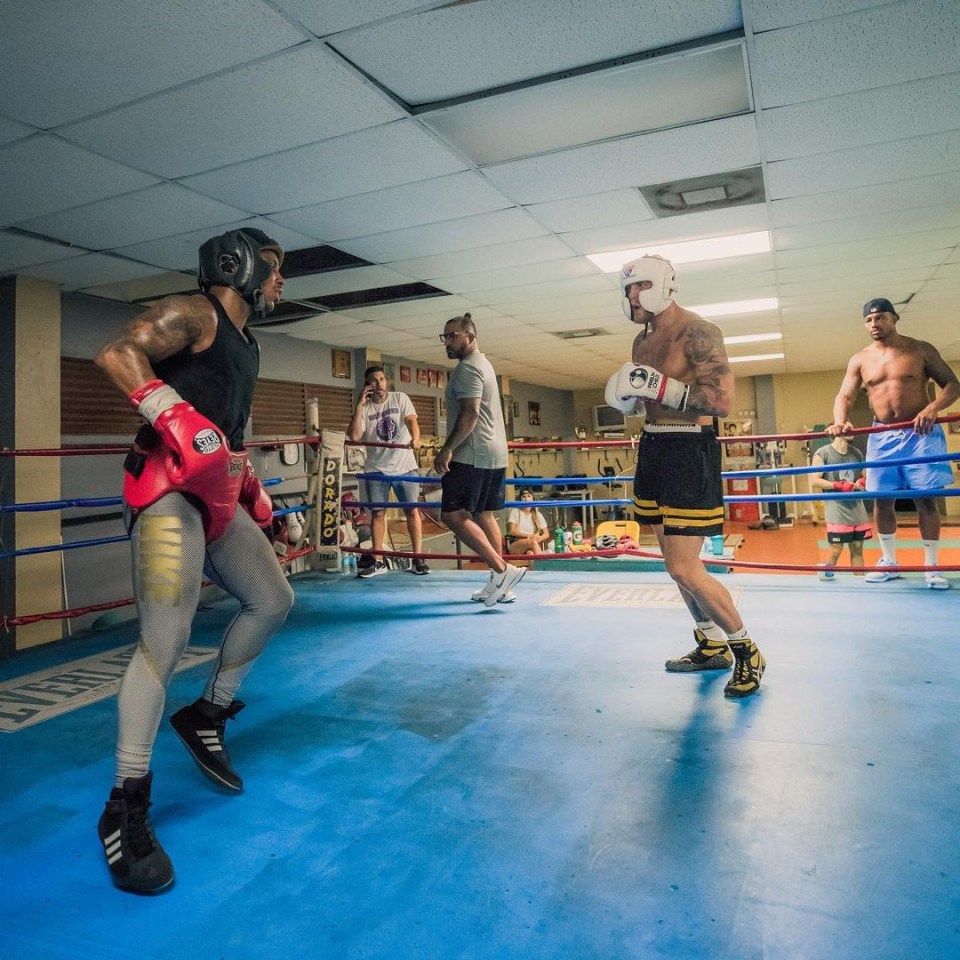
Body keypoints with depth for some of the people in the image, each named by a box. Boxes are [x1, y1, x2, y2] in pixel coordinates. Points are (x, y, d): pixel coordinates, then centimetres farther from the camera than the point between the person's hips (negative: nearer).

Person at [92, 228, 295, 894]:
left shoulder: (244, 342, 23)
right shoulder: (193, 313, -4)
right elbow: (116, 354, -20)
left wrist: (251, 486, 24)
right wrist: (177, 418, -31)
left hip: (215, 494, 10)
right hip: (169, 489, -10)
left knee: (274, 601, 12)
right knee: (166, 639, -15)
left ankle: (208, 715, 27)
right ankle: (126, 807, -4)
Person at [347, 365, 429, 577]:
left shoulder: (400, 399, 0)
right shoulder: (364, 408, 2)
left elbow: (411, 421, -16)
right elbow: (354, 436, -13)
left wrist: (415, 439, -37)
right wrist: (360, 404, -14)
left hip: (404, 465, -1)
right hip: (376, 469, 1)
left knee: (412, 510, 0)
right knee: (377, 513, 5)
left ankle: (418, 559, 8)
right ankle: (378, 562, 14)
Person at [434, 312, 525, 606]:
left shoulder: (468, 367, -11)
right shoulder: (483, 364, 22)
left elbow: (470, 413, -22)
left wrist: (447, 449, -25)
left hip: (472, 455, -11)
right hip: (494, 453, 11)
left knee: (453, 515, -11)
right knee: (483, 515, 12)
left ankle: (502, 571, -15)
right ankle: (499, 583, 14)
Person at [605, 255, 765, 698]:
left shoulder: (698, 333, -13)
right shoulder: (642, 341, 13)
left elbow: (723, 401, -22)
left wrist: (661, 387, -27)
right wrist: (628, 397, 1)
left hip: (689, 453, -9)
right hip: (652, 449, 9)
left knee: (685, 570, -10)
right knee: (676, 563, 14)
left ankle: (747, 652, 11)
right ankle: (711, 647, 30)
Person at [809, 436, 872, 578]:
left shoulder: (857, 453, 11)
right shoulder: (822, 453, -6)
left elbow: (863, 476, 21)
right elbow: (814, 481, -10)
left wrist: (862, 482, -2)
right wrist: (839, 486, -17)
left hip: (857, 508, 5)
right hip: (836, 510, -5)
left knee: (857, 548, 8)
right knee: (836, 549, -6)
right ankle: (827, 574, 9)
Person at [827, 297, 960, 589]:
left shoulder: (921, 350, 0)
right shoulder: (859, 360, 6)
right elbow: (845, 396, -1)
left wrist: (933, 407, -23)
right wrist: (840, 422, -24)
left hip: (920, 433, -2)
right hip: (882, 437, 3)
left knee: (926, 499, -2)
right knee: (882, 500, 4)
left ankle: (931, 566, 7)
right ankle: (889, 562, 16)